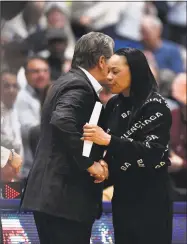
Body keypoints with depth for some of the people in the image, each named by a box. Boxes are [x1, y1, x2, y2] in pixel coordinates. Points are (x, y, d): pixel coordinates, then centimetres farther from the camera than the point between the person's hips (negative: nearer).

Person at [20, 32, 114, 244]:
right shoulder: (80, 87, -13)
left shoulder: (68, 81, 17)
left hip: (51, 194, 10)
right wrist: (89, 163, -23)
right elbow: (62, 121, -30)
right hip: (66, 197, -10)